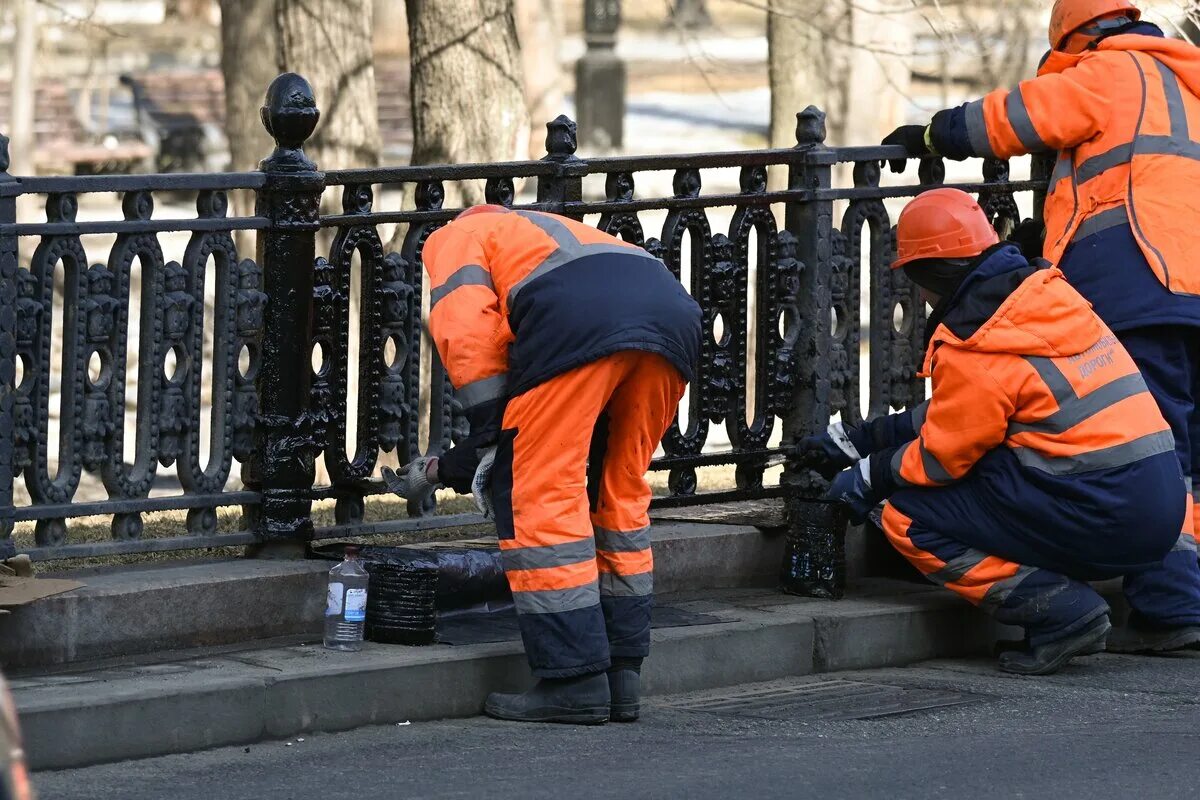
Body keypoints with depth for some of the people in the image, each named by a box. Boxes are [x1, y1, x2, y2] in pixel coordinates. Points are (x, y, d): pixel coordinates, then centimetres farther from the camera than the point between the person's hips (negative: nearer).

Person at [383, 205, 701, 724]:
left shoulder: (453, 240, 27)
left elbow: (467, 332, 3)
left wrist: (488, 436, 9)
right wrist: (442, 472, 45)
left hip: (582, 317, -7)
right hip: (672, 308, 7)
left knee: (544, 500, 1)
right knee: (620, 496, 18)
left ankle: (574, 681, -3)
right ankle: (621, 676, 17)